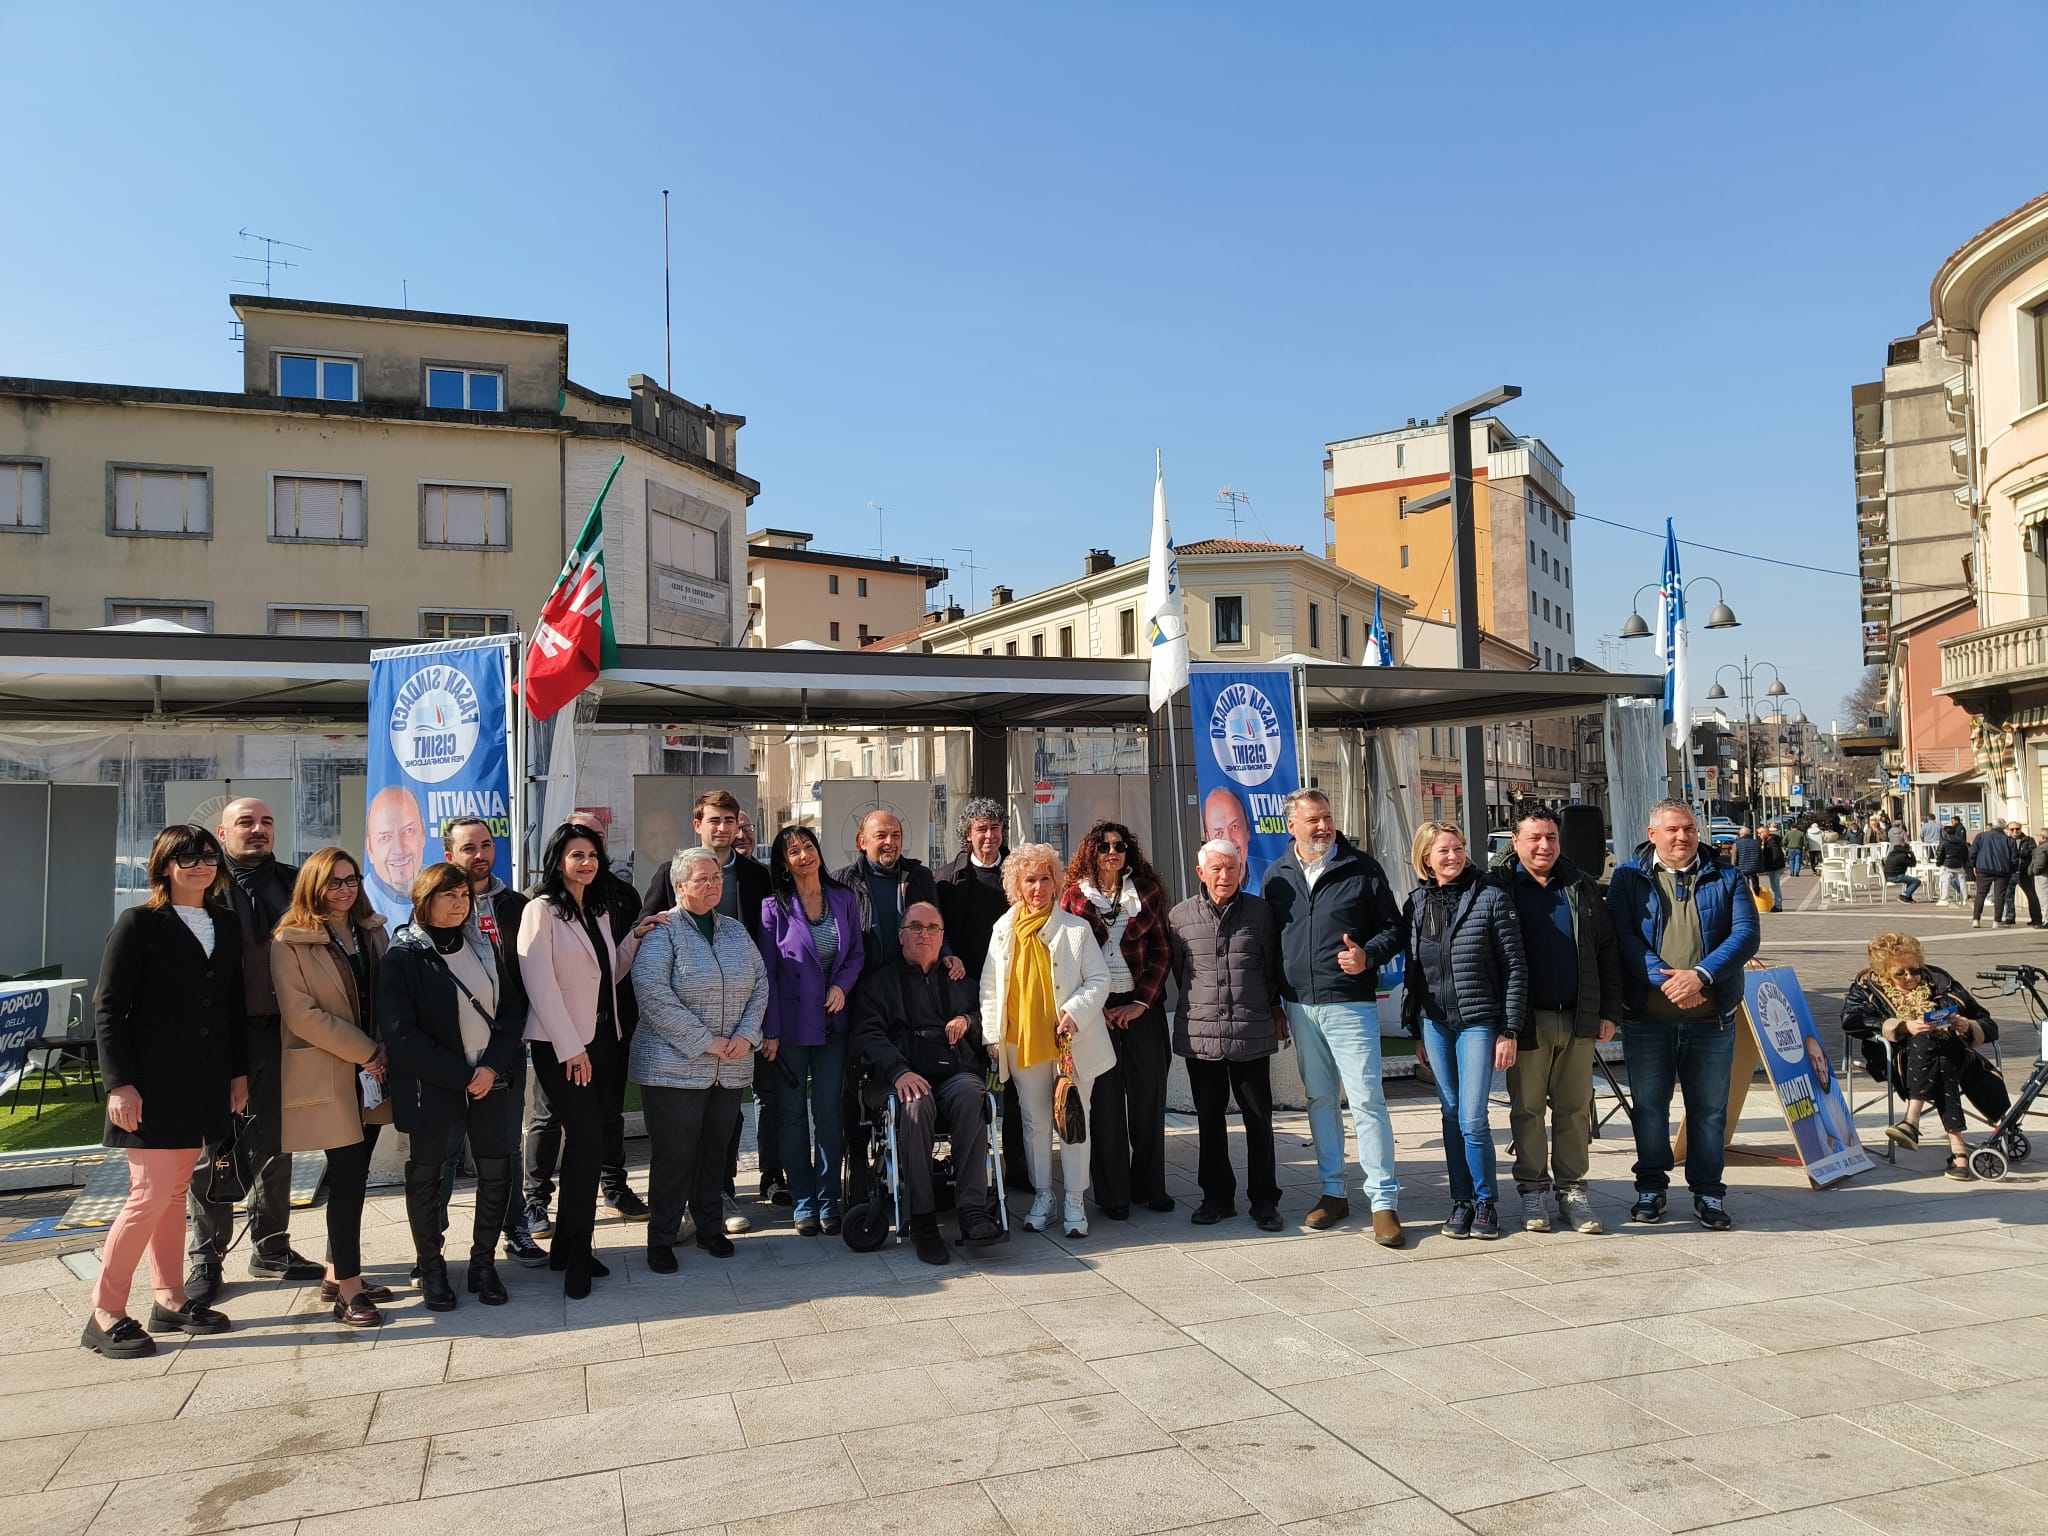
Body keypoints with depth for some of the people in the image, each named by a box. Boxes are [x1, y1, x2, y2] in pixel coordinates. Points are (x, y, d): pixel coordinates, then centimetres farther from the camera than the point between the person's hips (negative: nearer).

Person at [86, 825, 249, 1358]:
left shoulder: (226, 924, 10)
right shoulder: (140, 923, -6)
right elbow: (108, 1008, -8)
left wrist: (238, 1071, 10)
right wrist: (120, 1083, -14)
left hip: (205, 1080, 6)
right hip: (153, 1081, -5)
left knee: (175, 1189, 12)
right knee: (152, 1192, -8)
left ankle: (169, 1300, 20)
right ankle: (105, 1313, 4)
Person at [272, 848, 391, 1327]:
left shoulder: (373, 931, 11)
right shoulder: (290, 941, -7)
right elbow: (302, 1014, -13)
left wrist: (383, 1053, 1)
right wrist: (365, 1052, -13)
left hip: (372, 1070, 6)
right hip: (326, 1075, -6)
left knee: (352, 1173, 10)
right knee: (349, 1174, -8)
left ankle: (336, 1275, 22)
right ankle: (349, 1289, -1)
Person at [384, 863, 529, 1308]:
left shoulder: (485, 949, 8)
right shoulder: (404, 956, -8)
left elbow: (512, 1011, 6)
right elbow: (401, 1034, -14)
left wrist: (492, 1066, -9)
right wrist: (460, 1075, -16)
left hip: (488, 1080, 4)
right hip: (429, 1085, -4)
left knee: (497, 1172, 3)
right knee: (426, 1176, 6)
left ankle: (483, 1263, 19)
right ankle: (431, 1269, 23)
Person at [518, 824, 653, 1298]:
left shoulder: (599, 912, 14)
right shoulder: (542, 910, -8)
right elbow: (540, 984, -14)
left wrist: (635, 937, 4)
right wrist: (571, 1048, -16)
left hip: (602, 1038, 7)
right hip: (561, 1046, -7)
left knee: (588, 1142, 9)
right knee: (587, 1141, -10)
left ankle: (567, 1248, 19)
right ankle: (576, 1258, 1)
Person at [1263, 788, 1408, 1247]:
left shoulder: (1362, 868, -1)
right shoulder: (1277, 876, 9)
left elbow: (1394, 928, 3)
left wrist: (1368, 955, -17)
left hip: (1350, 1004, -4)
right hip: (1300, 1006, 4)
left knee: (1367, 1099, -6)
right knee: (1320, 1100, 12)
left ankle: (1384, 1200, 2)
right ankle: (1333, 1192, 23)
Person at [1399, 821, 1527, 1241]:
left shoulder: (1491, 897, -6)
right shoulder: (1415, 904, 7)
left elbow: (1515, 966, -6)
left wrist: (1510, 1031, -9)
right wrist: (1416, 1030, 13)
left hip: (1478, 1021, -4)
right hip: (1434, 1022, 4)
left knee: (1472, 1119, -7)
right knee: (1452, 1116, 9)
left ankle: (1486, 1202, 11)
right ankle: (1462, 1201, 20)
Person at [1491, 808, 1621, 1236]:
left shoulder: (1581, 887, 10)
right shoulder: (1499, 888, -1)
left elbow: (1608, 952, 12)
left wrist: (1609, 1012, 6)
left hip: (1578, 1020, 3)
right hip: (1527, 1021, -3)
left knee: (1575, 1109, 8)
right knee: (1527, 1110, 4)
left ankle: (1572, 1190, 18)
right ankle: (1532, 1192, 15)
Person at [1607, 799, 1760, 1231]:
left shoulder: (1726, 879, 8)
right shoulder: (1629, 878, 4)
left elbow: (1745, 933, -4)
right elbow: (1624, 937, -5)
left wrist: (1700, 975, -18)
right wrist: (1666, 980, -18)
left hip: (1711, 1017, 1)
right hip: (1647, 1017, -1)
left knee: (1710, 1108, 8)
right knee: (1649, 1105, 8)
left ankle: (1708, 1192, 20)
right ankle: (1650, 1187, 21)